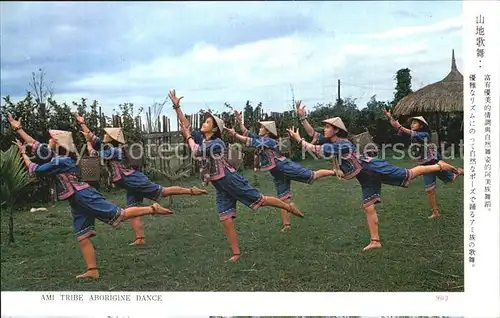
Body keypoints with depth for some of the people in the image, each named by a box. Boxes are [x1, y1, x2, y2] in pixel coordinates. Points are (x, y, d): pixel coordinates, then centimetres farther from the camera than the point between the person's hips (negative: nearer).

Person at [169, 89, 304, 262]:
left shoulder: (217, 143, -17)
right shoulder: (201, 138, 7)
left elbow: (197, 152, -26)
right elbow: (186, 126, 9)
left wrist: (188, 137, -9)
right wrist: (176, 106, 3)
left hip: (231, 181, -8)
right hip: (220, 187, 8)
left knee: (260, 199, -1)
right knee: (225, 219, 2)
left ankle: (289, 207, 20)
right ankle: (236, 253, 8)